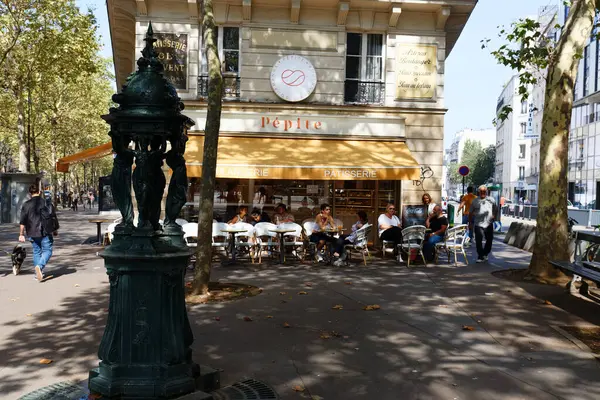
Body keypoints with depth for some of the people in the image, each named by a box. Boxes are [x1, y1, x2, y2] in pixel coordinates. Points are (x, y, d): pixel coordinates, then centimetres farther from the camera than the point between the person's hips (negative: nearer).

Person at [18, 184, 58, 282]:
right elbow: (53, 217, 4)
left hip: (33, 233, 2)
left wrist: (21, 234, 5)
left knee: (36, 252, 12)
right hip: (46, 232, -2)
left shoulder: (26, 204, 0)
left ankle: (38, 273, 15)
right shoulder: (46, 202, -1)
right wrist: (55, 230, 15)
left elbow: (22, 221, -1)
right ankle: (40, 266, -22)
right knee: (47, 251, 2)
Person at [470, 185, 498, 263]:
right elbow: (470, 213, 11)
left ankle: (485, 254, 30)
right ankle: (480, 257, 0)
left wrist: (494, 216, 8)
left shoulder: (491, 200, 6)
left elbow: (496, 209, 19)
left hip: (489, 224, 2)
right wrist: (471, 221, 7)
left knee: (489, 240, 9)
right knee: (479, 241, -7)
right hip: (478, 224, -2)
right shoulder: (475, 201, 4)